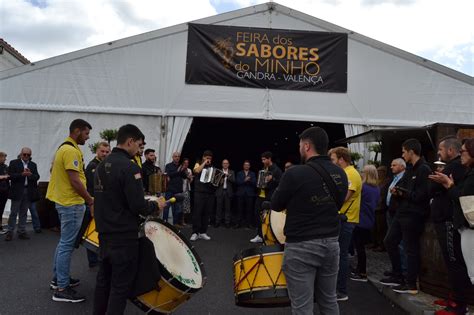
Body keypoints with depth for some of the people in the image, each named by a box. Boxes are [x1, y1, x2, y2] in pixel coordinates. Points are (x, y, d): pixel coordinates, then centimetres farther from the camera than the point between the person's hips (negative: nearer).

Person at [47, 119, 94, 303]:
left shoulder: (63, 148, 15)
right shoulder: (72, 151, -18)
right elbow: (75, 181, -23)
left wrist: (87, 199, 19)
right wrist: (91, 200, -15)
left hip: (64, 201, 11)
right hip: (72, 204, -11)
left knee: (64, 242, 19)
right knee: (67, 245, -5)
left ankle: (58, 278, 30)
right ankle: (62, 289, 2)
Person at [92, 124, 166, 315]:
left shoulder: (102, 165, 8)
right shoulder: (129, 167, -19)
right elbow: (138, 206, -23)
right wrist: (156, 206, -5)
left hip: (104, 233, 9)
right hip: (123, 236, -9)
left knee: (104, 280, 19)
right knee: (121, 285, 2)